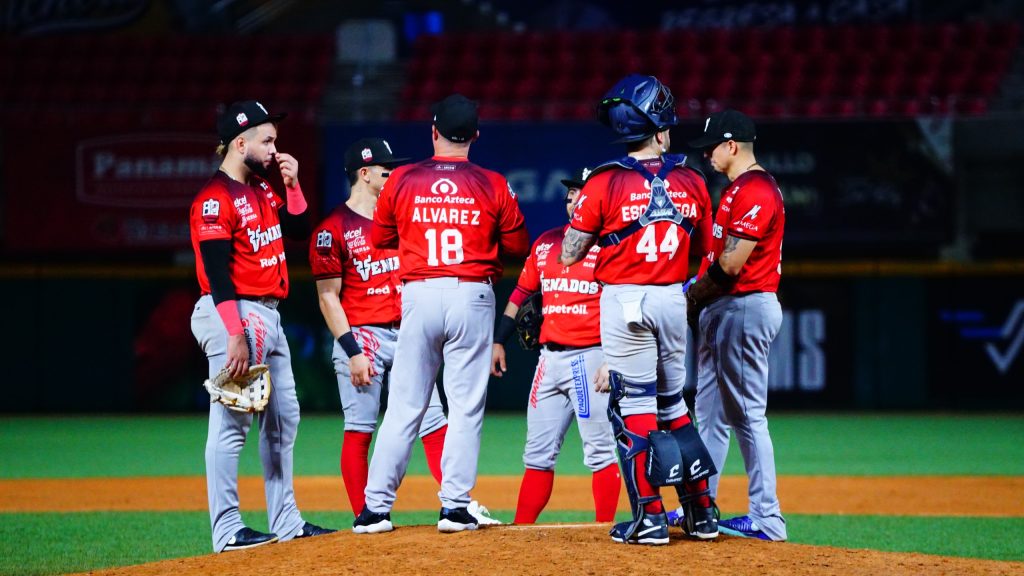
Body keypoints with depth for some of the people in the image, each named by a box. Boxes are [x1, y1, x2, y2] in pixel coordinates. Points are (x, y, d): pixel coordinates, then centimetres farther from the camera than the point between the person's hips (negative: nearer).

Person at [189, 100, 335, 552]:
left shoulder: (262, 190, 14)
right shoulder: (216, 198, -15)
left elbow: (298, 230, 21)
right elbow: (217, 273, -20)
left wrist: (292, 184, 7)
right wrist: (235, 336, -25)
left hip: (269, 317, 10)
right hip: (235, 314, -10)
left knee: (283, 420, 14)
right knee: (231, 423, -9)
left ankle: (286, 522, 21)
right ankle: (227, 531, -9)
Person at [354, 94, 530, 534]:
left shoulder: (402, 181, 2)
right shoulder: (493, 186, 0)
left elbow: (379, 239, 13)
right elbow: (518, 247, 6)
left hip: (419, 295, 1)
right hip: (472, 297, -1)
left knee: (405, 405, 5)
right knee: (466, 406, 4)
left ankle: (376, 507, 3)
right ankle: (455, 506, -1)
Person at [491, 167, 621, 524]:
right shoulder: (546, 243, 15)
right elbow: (522, 293, 21)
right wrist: (499, 341, 15)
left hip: (592, 358, -6)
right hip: (550, 358, 6)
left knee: (600, 451, -5)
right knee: (538, 452, 6)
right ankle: (520, 529, 7)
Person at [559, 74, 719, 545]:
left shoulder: (605, 184, -10)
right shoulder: (692, 184, 1)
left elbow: (568, 256, -5)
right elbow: (708, 253, 11)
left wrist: (583, 211, 11)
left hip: (624, 299, -4)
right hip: (673, 299, 4)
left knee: (633, 406, 0)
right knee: (673, 403, 17)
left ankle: (649, 517, -5)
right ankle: (701, 512, 17)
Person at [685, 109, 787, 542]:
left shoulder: (755, 191, -16)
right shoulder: (738, 189, 17)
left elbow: (731, 264, -21)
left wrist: (695, 296, -9)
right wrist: (698, 299, 6)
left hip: (746, 308, -11)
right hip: (723, 311, 11)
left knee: (748, 415, -8)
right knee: (710, 414, 14)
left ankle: (767, 519, -6)